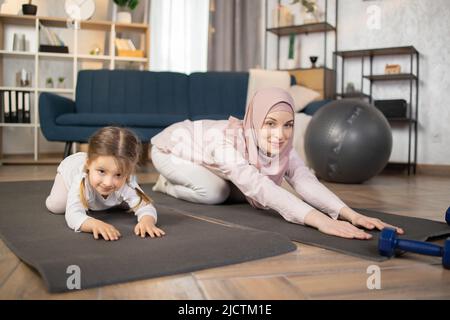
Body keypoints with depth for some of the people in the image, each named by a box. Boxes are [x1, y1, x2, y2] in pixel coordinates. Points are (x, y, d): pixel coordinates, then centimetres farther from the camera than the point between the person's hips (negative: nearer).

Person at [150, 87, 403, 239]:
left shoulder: (283, 149, -27)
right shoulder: (226, 142, -45)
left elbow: (307, 182, -41)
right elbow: (260, 187, -57)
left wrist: (350, 214, -57)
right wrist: (320, 220, -68)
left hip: (200, 146, 6)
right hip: (170, 147, -6)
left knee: (239, 193, -2)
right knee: (215, 192, -26)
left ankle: (180, 180, 21)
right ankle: (168, 183, 5)